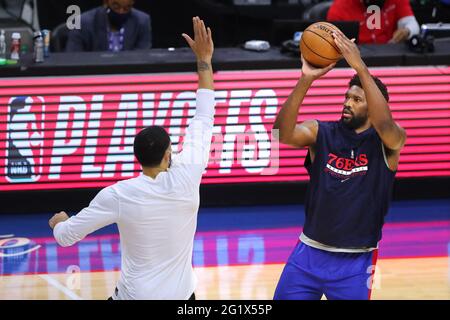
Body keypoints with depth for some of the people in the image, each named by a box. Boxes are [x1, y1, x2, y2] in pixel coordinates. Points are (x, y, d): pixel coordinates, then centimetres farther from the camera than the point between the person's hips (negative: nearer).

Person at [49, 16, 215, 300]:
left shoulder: (117, 195, -17)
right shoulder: (186, 176, -15)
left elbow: (66, 236, -8)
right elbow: (205, 118, -2)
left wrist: (58, 221, 17)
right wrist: (204, 59, 5)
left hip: (135, 295, -2)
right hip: (182, 294, 2)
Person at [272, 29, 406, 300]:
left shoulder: (387, 142, -7)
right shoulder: (320, 132, -2)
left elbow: (385, 125, -31)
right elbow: (283, 133, -21)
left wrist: (361, 67, -40)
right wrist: (306, 80, -35)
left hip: (356, 260, -2)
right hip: (310, 251, 2)